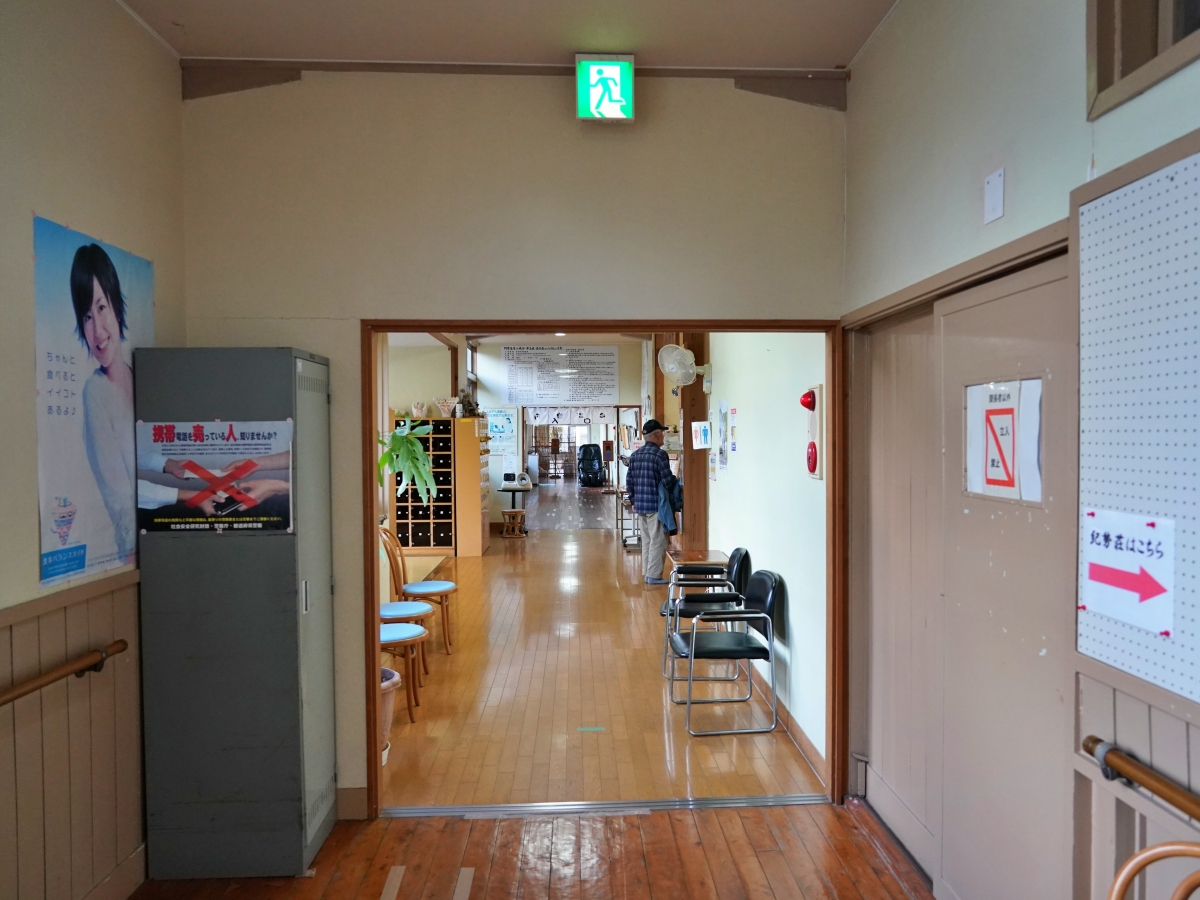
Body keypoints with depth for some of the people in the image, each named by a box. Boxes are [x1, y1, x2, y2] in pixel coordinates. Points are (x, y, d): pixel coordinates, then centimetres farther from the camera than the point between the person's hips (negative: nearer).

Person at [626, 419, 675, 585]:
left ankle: (646, 573, 19)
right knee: (658, 541, 0)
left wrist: (633, 501, 20)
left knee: (646, 540, 15)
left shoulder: (634, 455, 10)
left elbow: (629, 481, 12)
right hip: (656, 505, -7)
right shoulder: (660, 454, -12)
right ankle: (654, 575, 1)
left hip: (639, 505, 7)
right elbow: (667, 480, -13)